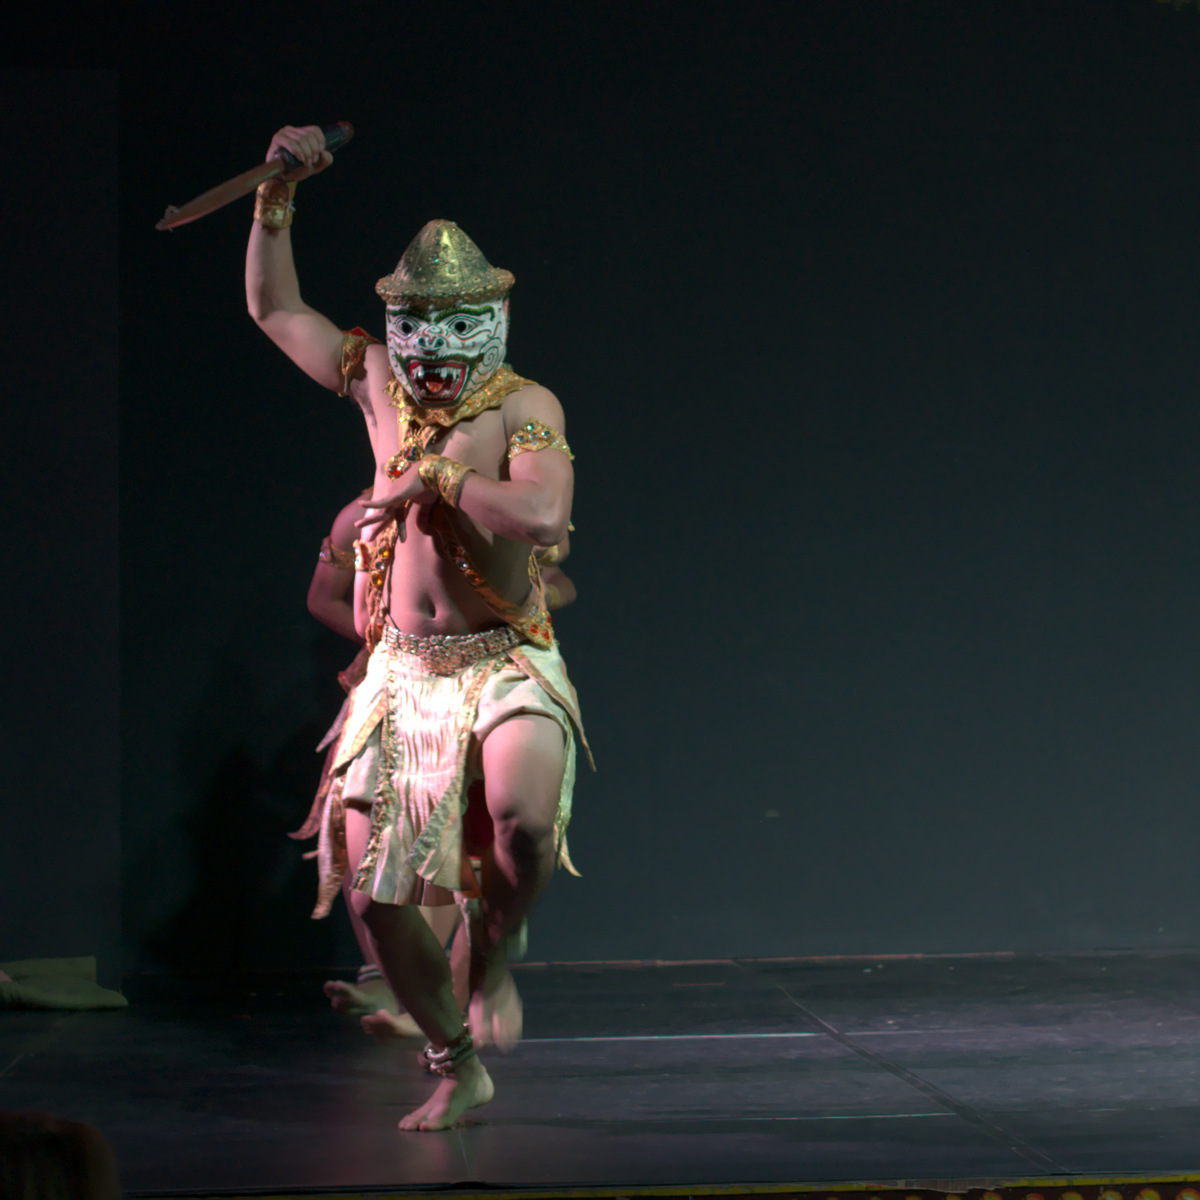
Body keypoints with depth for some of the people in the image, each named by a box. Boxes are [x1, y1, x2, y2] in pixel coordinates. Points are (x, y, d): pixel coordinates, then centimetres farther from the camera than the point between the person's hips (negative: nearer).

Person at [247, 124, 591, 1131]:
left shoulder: (524, 406, -8)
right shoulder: (379, 383, 7)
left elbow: (543, 517, -26)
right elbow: (273, 308, 19)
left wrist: (433, 477, -17)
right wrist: (277, 198, 9)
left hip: (507, 661, -5)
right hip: (403, 670, 5)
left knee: (522, 810, -34)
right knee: (374, 889, 0)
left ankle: (494, 961, -2)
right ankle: (458, 1067, 19)